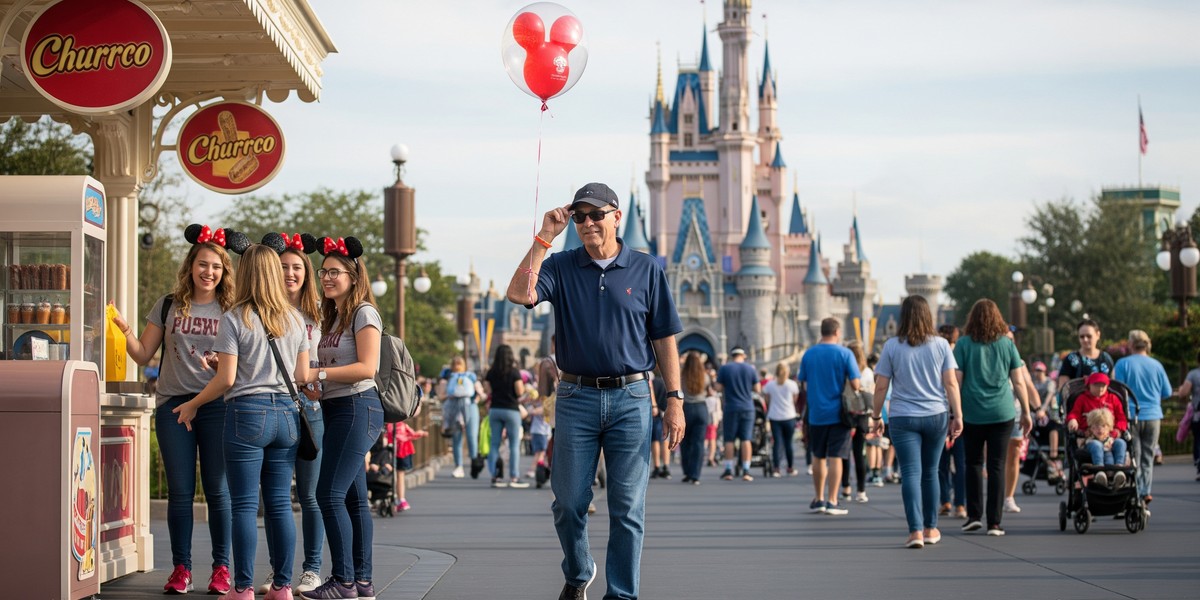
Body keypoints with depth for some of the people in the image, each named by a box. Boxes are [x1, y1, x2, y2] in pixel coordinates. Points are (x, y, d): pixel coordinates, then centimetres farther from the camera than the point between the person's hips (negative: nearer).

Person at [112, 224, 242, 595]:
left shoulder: (231, 311, 4)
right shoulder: (169, 306, 9)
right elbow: (143, 355, 9)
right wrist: (124, 329, -7)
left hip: (217, 404, -1)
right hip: (173, 404, 1)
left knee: (218, 490, -1)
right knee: (180, 491, 3)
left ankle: (221, 568, 7)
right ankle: (181, 568, 11)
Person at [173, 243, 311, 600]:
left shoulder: (235, 319, -6)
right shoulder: (296, 320, 8)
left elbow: (226, 379, -8)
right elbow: (302, 376, 11)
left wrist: (192, 406, 6)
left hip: (248, 413, -4)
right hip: (287, 413, 4)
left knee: (244, 504, -1)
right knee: (280, 504, 8)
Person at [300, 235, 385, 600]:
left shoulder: (364, 313, -7)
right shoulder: (332, 316, 19)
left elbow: (367, 367, -17)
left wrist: (317, 374, -19)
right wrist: (311, 378, 1)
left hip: (357, 407, -9)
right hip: (336, 409, 9)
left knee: (330, 493, -14)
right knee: (354, 498, 9)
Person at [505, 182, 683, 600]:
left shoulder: (646, 270, 5)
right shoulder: (561, 267, 5)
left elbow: (664, 340, 5)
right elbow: (519, 294, -14)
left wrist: (675, 400, -1)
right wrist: (543, 238, -13)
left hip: (631, 398, -1)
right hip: (576, 397, 1)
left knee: (627, 509, 1)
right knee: (569, 503, 6)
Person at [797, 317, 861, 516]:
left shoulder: (808, 354, 3)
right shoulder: (844, 354, -8)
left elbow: (803, 383, 11)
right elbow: (855, 384, -12)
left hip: (816, 413, 3)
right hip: (838, 413, -3)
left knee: (818, 457, 15)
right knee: (835, 457, -2)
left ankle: (819, 499, 22)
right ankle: (831, 501, -5)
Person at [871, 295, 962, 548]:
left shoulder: (892, 346, -3)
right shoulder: (941, 345, 1)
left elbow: (881, 386, -2)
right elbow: (951, 383, -2)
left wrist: (877, 417, 8)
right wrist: (957, 416, 2)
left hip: (903, 418, -2)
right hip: (936, 415, 2)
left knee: (911, 473, -4)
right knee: (930, 472, 15)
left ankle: (916, 531, -15)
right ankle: (930, 529, 23)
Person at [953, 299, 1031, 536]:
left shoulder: (964, 344, -1)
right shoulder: (1007, 344, 4)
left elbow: (956, 382, -3)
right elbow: (1018, 382, 4)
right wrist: (1026, 412, 12)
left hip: (972, 414, -1)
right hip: (1002, 414, 1)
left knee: (973, 463, 14)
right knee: (997, 465, 2)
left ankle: (974, 515, 7)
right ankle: (994, 522, -1)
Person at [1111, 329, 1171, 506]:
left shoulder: (1123, 364, -7)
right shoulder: (1156, 365, 2)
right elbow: (1167, 393, 8)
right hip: (1153, 417, 2)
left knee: (1133, 458, 4)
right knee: (1148, 457, 12)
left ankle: (1136, 494, -1)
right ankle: (1146, 491, 6)